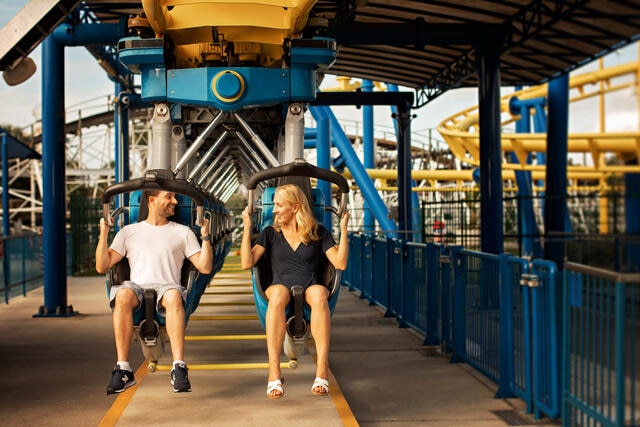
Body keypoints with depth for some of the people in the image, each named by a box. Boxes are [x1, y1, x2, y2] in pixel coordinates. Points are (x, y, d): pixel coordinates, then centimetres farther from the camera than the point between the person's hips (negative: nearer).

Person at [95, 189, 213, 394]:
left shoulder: (183, 232, 21)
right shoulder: (129, 232, 22)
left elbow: (205, 267, 13)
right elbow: (102, 266, 14)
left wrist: (206, 236, 2)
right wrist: (103, 234, 4)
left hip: (167, 287, 0)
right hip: (137, 286, 1)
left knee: (174, 295, -39)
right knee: (123, 295, -37)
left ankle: (179, 368, -43)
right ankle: (122, 368, -34)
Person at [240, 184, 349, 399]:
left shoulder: (318, 232, 12)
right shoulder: (270, 233, 15)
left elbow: (340, 263, 3)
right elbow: (247, 263, 2)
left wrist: (343, 230, -2)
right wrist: (247, 228, 0)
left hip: (310, 285, 0)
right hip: (281, 285, 0)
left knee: (319, 295, -39)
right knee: (277, 295, -40)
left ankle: (322, 372, -42)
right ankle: (274, 374, -44)